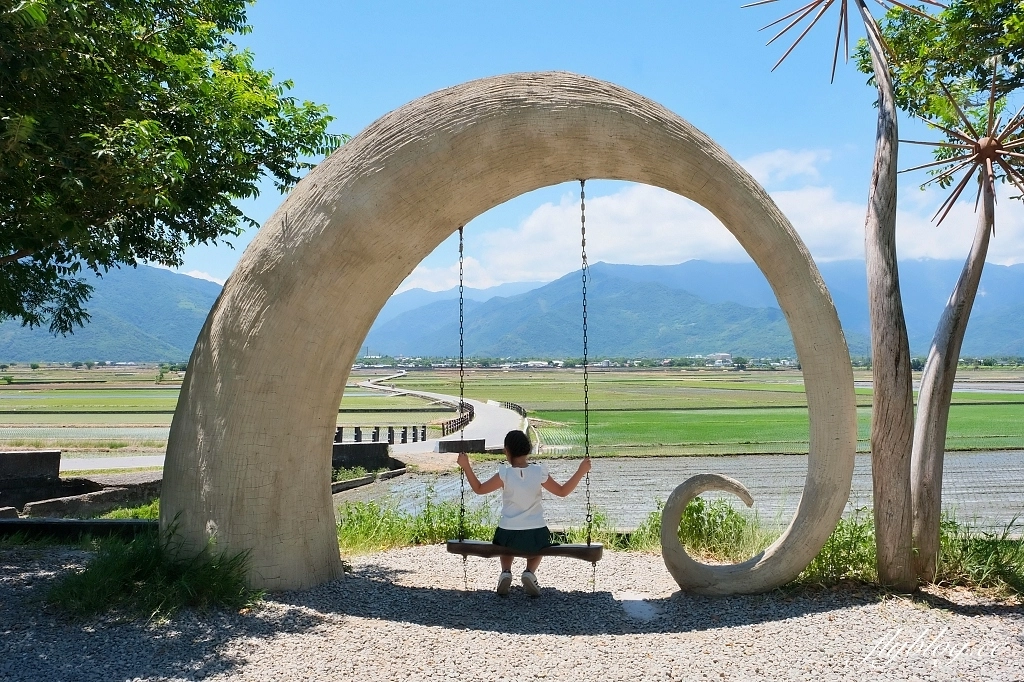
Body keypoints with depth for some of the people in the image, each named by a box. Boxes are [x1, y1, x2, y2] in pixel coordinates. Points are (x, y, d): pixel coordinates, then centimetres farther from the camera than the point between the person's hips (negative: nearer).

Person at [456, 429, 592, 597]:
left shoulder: (504, 474, -12)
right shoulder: (540, 472, -8)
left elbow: (479, 489, -1)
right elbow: (562, 491, 1)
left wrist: (466, 467, 5)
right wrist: (581, 471, 6)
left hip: (508, 534, 0)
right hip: (537, 534, 0)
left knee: (506, 546, 36)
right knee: (537, 547, 36)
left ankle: (506, 571, 8)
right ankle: (530, 572, 6)